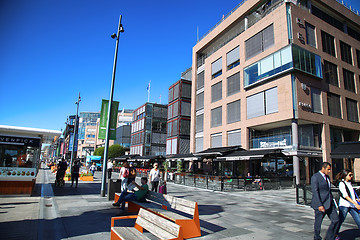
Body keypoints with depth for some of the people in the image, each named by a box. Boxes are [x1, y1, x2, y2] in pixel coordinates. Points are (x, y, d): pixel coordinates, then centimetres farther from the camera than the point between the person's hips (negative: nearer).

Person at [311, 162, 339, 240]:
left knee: (336, 220, 2)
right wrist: (319, 205, -23)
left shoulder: (327, 177, 13)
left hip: (329, 203, 8)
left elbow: (329, 190, 21)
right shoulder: (315, 177, -14)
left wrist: (332, 201, 20)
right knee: (318, 222, 5)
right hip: (321, 204, -8)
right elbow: (315, 191, -19)